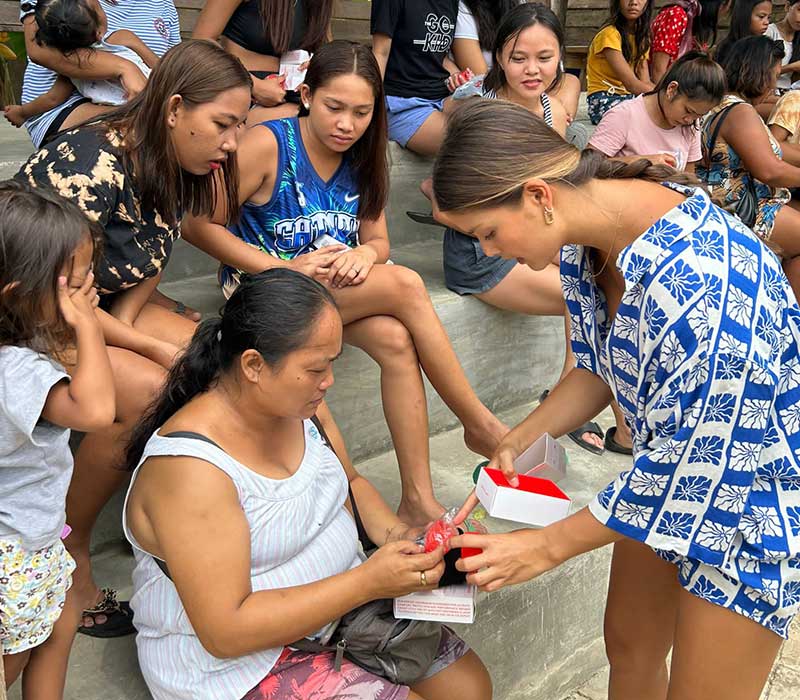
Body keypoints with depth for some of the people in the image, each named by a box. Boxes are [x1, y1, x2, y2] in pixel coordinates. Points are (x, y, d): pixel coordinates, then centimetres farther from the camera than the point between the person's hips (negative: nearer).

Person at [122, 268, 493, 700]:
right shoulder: (191, 467, -29)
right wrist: (368, 581, -30)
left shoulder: (298, 403, -4)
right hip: (236, 661, -7)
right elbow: (225, 631, -28)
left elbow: (350, 483, 13)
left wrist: (395, 534, -8)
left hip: (339, 603, 8)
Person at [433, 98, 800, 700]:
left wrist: (547, 547, -20)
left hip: (750, 487, -7)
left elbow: (698, 464, -29)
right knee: (630, 648, 20)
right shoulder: (585, 236, -11)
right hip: (670, 466, 7)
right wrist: (518, 442, -8)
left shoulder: (699, 280, -37)